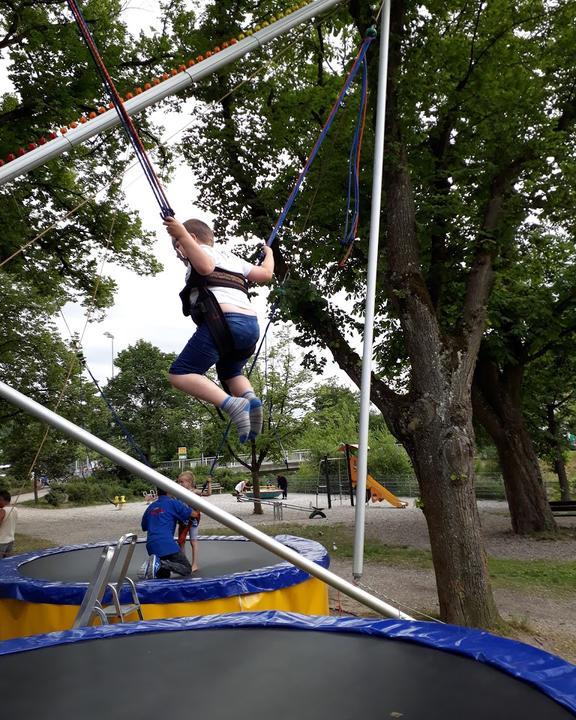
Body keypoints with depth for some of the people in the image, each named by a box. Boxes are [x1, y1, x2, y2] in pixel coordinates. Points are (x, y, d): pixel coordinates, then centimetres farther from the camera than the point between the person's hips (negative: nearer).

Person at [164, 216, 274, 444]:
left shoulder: (201, 250, 12)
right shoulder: (232, 258, 32)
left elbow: (205, 267, -12)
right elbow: (266, 274, 33)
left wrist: (182, 235, -16)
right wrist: (268, 253, 53)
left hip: (225, 321, -8)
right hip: (252, 324, 8)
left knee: (180, 374, -6)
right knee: (230, 373, 31)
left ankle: (231, 403, -24)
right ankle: (250, 398, -3)